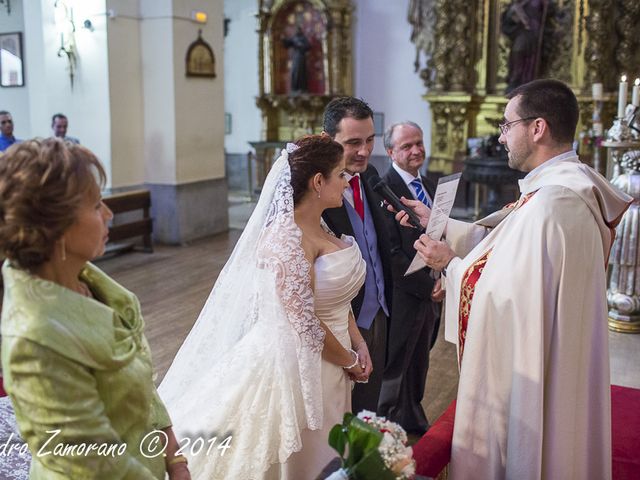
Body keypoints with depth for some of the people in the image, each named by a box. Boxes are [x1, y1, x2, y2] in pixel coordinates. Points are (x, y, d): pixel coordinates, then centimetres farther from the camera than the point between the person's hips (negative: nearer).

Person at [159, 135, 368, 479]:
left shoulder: (320, 229, 5)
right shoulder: (287, 237, -24)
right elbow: (307, 325, -23)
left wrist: (358, 344, 1)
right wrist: (350, 361, -9)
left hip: (327, 365, 9)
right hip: (296, 364, -8)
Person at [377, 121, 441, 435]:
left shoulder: (429, 185, 9)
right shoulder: (385, 189, -18)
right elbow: (392, 253, -21)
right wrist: (428, 286, -16)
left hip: (430, 292, 8)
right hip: (404, 295, -8)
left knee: (418, 362, 22)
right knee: (395, 366, 9)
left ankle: (412, 418, 40)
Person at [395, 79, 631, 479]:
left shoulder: (551, 203, -29)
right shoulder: (572, 183, 4)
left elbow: (509, 297, -26)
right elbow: (500, 242, 11)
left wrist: (450, 262, -11)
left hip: (527, 379, -9)